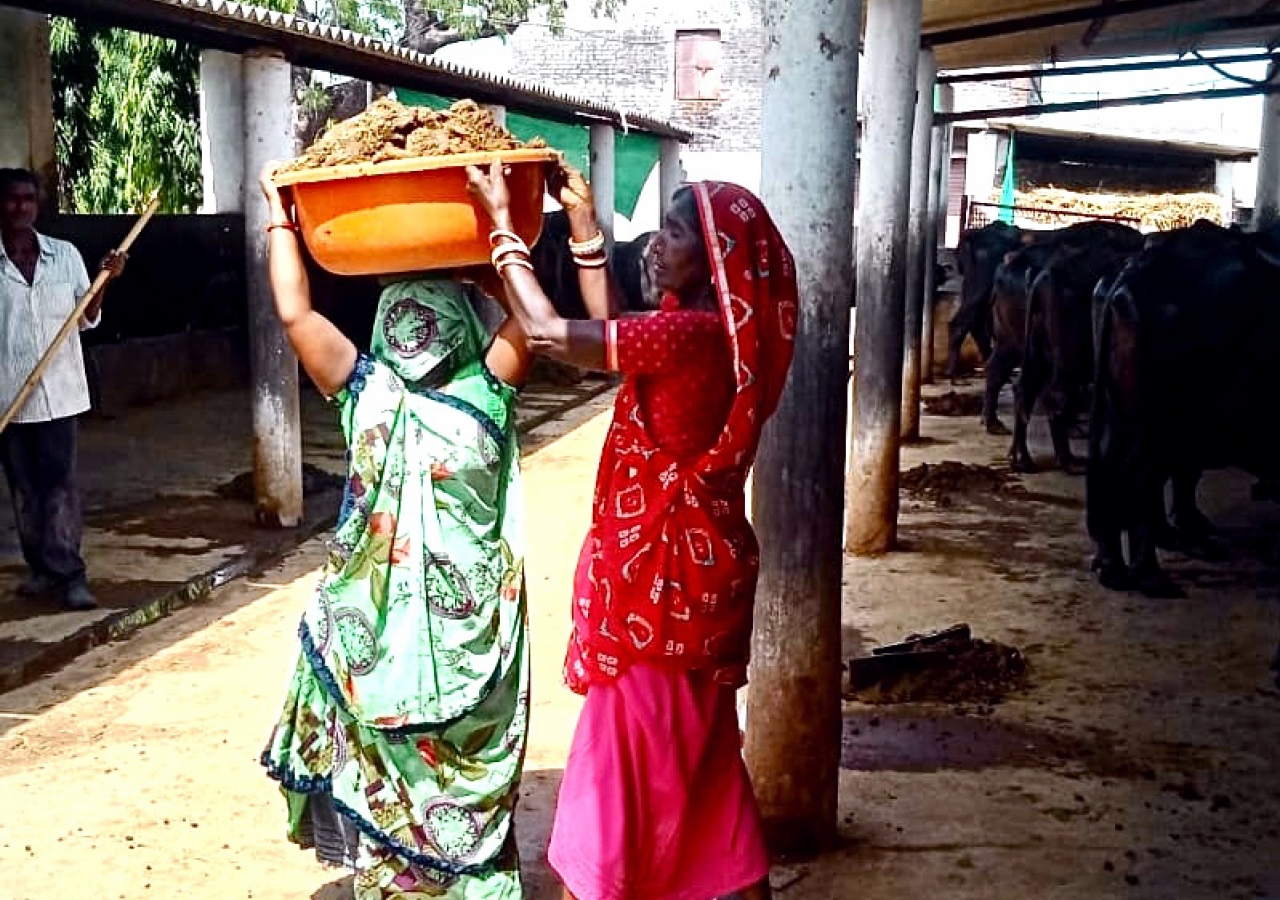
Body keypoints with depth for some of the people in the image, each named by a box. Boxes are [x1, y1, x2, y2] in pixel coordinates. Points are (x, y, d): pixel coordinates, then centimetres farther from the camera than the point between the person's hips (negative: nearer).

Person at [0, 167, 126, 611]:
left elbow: (88, 319, 7)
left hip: (58, 390, 0)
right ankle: (41, 567, 21)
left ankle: (70, 573, 0)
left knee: (59, 483, -2)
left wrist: (105, 280, -7)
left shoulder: (65, 254, 3)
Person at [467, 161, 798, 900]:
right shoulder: (705, 328, 7)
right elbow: (609, 333, 19)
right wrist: (584, 226, 16)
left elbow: (549, 334, -23)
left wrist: (504, 223, -12)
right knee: (697, 751, 21)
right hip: (693, 558, 10)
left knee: (644, 751, 4)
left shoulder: (691, 334, -22)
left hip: (669, 567, -10)